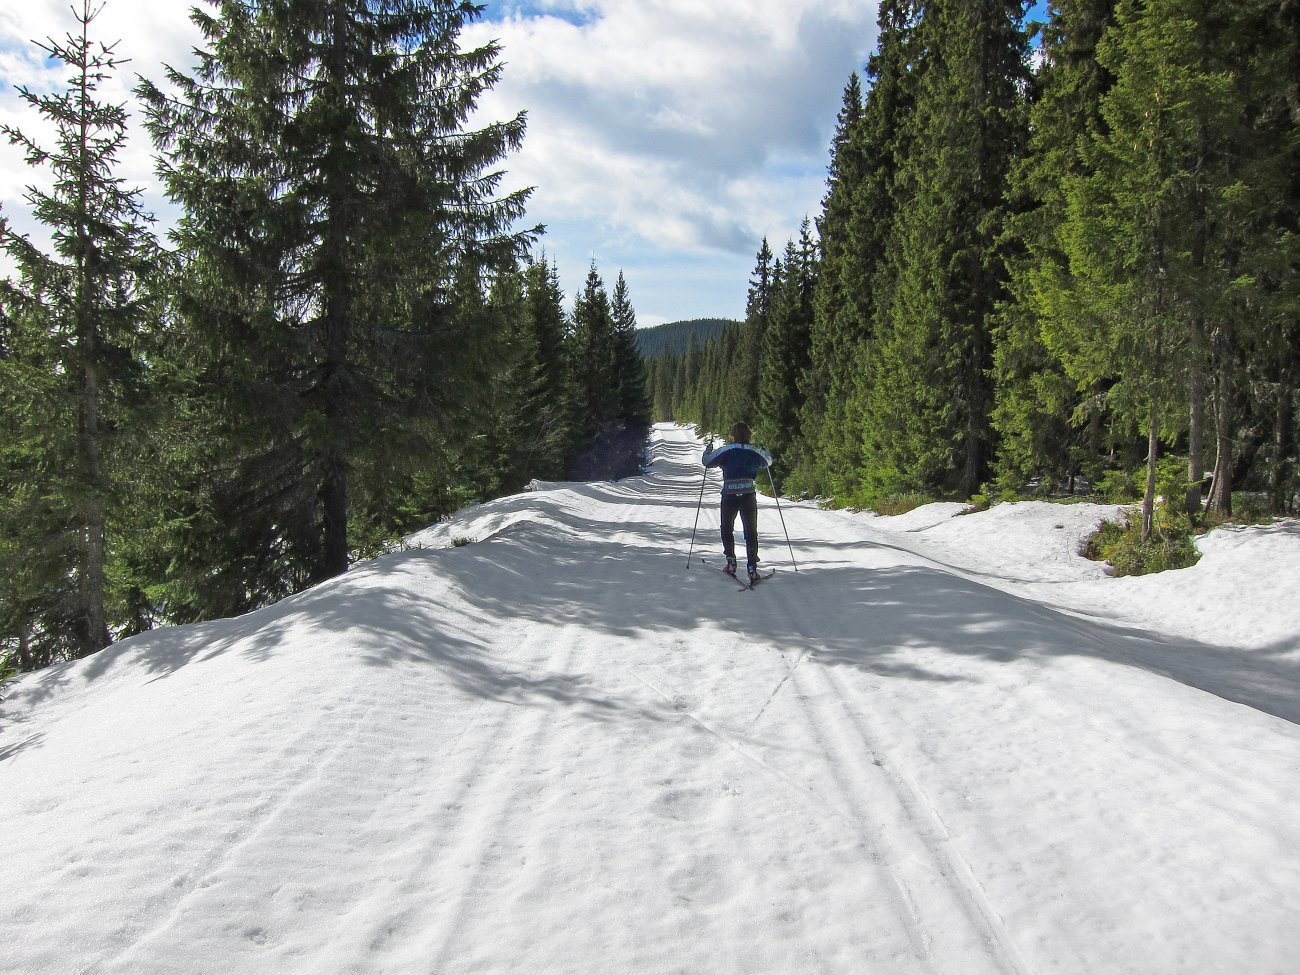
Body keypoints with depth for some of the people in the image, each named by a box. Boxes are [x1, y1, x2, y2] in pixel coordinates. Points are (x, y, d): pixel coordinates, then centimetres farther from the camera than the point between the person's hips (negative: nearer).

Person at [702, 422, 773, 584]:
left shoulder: (725, 451, -5)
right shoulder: (754, 452, 2)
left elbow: (707, 461, 6)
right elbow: (768, 461, 21)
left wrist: (708, 448, 25)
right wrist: (764, 450, 41)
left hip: (729, 496, -1)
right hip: (749, 496, 1)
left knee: (727, 529, 20)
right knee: (751, 532, 7)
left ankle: (731, 563, 12)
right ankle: (752, 569, -3)